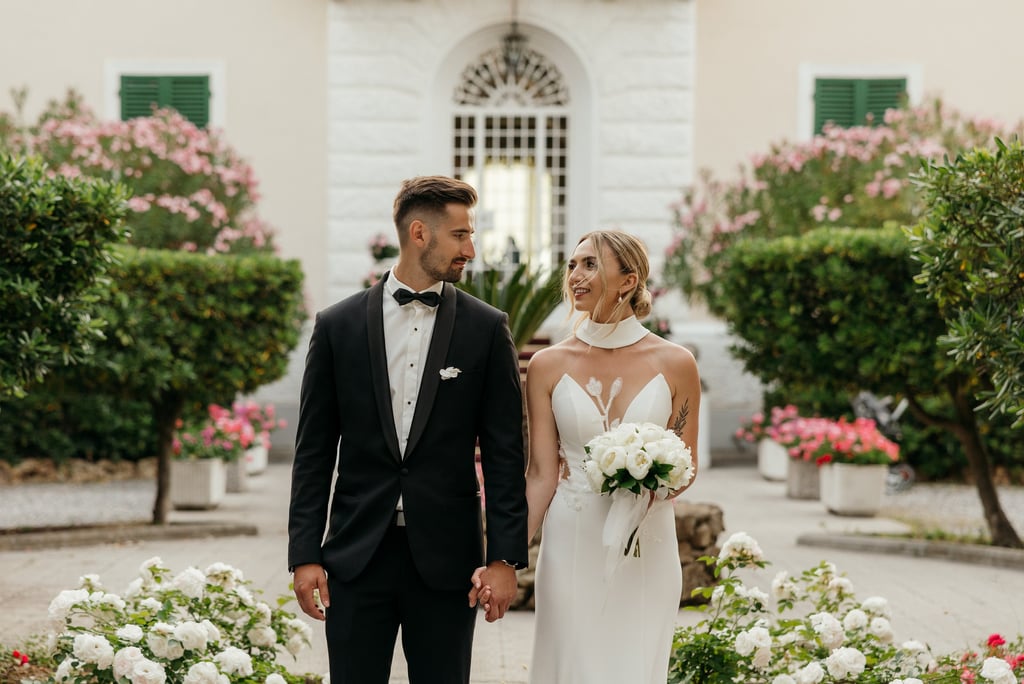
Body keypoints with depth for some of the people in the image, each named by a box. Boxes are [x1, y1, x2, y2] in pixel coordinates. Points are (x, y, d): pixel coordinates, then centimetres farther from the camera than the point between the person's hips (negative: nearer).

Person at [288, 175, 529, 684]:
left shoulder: (487, 329, 2)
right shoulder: (337, 326, 3)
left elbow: (505, 453, 1)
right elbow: (313, 451, 4)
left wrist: (505, 559, -5)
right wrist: (304, 554, -1)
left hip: (446, 559, 0)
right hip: (357, 554, 0)